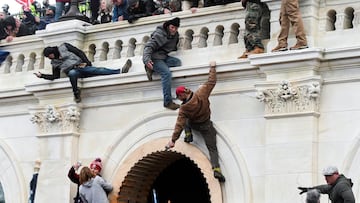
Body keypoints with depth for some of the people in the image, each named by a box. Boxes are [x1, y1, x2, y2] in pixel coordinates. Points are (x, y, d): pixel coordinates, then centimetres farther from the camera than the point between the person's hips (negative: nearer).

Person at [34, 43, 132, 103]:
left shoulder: (63, 47, 16)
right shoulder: (54, 62, 23)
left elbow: (79, 52, 10)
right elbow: (55, 76, 18)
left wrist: (85, 62, -3)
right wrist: (42, 76, 9)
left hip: (81, 66, 0)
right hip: (72, 71, 0)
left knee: (99, 70, -23)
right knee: (72, 73, -40)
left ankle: (120, 71, -37)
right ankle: (76, 93, -40)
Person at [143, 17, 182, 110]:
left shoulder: (175, 35, 9)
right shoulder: (159, 34, -15)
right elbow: (149, 46, -23)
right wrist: (147, 59, -38)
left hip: (164, 57, 9)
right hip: (154, 57, -9)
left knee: (178, 62, -17)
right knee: (166, 73, -29)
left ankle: (151, 68, -15)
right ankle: (167, 102, -30)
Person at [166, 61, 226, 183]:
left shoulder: (183, 109, -23)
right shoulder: (201, 94, -22)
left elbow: (179, 125, -23)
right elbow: (211, 82, -13)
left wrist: (173, 140, -19)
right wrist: (212, 67, 0)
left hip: (193, 125, 0)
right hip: (206, 126, 1)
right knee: (212, 148, 0)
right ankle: (216, 169, -21)